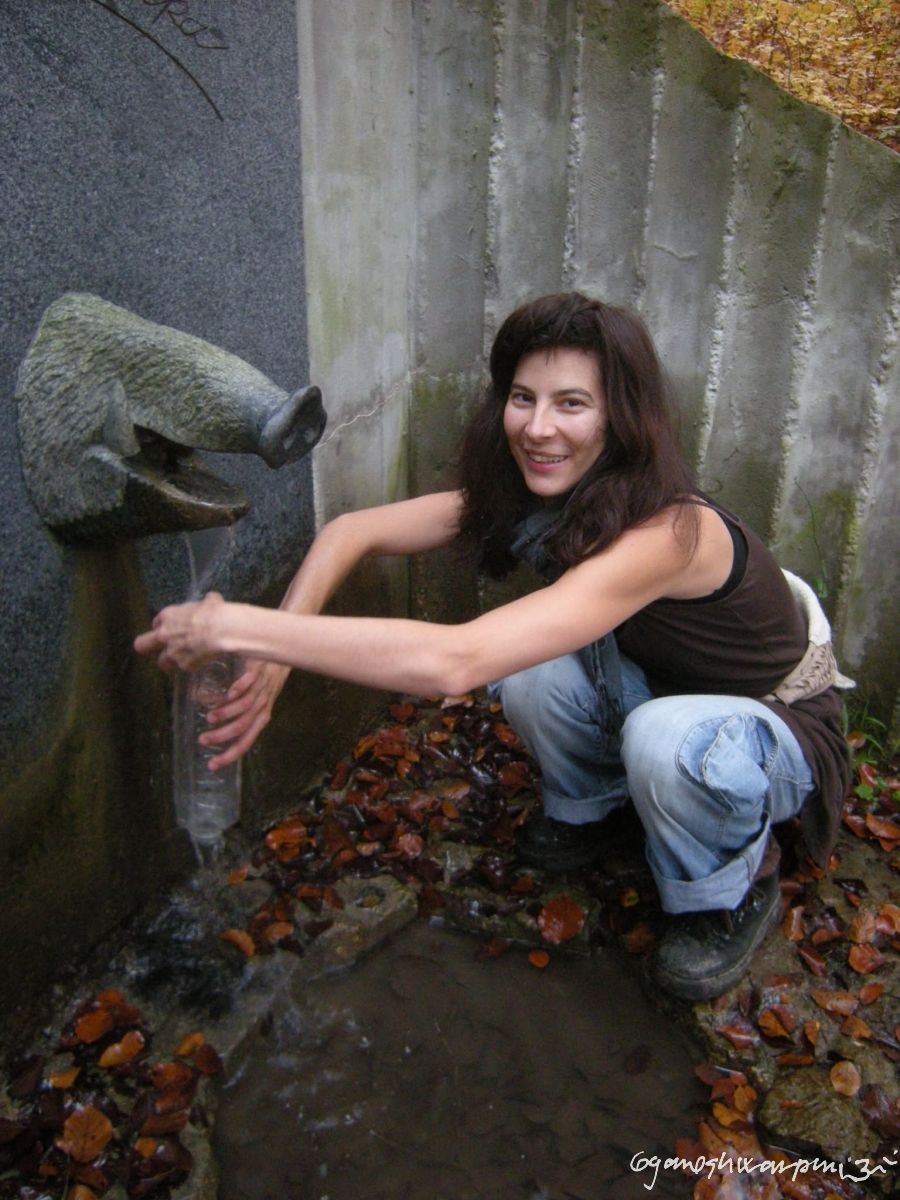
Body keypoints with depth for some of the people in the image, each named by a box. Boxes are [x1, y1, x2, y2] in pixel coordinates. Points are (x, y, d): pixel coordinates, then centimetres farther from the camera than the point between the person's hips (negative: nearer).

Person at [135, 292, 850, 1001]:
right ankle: (586, 807, 6)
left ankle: (735, 889, -5)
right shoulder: (524, 494, -16)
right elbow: (352, 532, -16)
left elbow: (454, 662, -50)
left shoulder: (665, 531, -39)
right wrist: (271, 661, -31)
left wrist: (236, 624, -46)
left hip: (782, 725, -5)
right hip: (661, 691, 5)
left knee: (671, 738, -40)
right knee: (530, 664, -26)